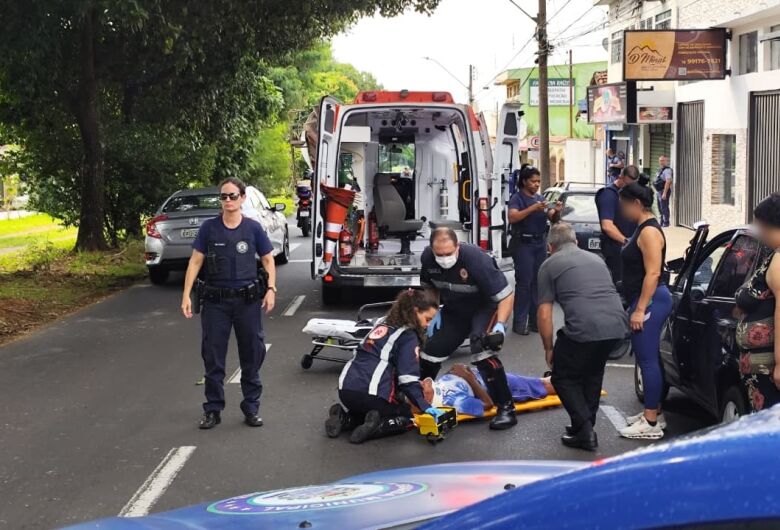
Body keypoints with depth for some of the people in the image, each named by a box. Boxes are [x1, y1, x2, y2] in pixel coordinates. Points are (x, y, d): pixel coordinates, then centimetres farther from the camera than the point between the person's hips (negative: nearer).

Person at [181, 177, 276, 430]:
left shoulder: (253, 228, -1)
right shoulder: (209, 228, -2)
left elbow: (268, 260, 6)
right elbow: (195, 262, -1)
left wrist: (271, 289, -8)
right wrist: (186, 295, -8)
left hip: (247, 300, 0)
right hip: (216, 301, 0)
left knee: (252, 355, 7)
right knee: (213, 357, 5)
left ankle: (251, 408, 19)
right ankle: (213, 410, 17)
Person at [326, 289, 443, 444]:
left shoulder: (383, 324, 22)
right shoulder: (408, 337, -3)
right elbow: (408, 378, -13)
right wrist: (424, 406, -13)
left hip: (346, 389, 7)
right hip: (372, 394, -7)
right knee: (409, 417, 18)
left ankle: (344, 418, 7)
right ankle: (374, 428, -8)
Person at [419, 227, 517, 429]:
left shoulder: (476, 259, -35)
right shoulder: (427, 258, -18)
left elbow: (505, 295, -28)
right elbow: (430, 287, 6)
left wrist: (500, 324, -38)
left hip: (485, 307, -6)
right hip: (455, 309, 6)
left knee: (482, 350, -28)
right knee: (432, 348, 7)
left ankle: (506, 407, -19)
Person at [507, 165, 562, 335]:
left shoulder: (541, 198, 13)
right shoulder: (517, 198, -5)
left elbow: (552, 219, 12)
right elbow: (512, 217, -21)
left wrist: (557, 211, -11)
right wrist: (533, 208, -30)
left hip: (540, 244, 6)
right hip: (523, 244, -6)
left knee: (538, 282, 4)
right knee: (524, 282, -9)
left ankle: (535, 320, 9)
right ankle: (519, 322, -7)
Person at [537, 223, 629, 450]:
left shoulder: (550, 265, 12)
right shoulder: (595, 259, 28)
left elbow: (545, 315, 8)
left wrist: (549, 349, 21)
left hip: (584, 329, -6)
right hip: (618, 326, 6)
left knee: (563, 377, 16)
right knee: (593, 372, 31)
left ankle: (584, 431, 4)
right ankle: (585, 425, 32)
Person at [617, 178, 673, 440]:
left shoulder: (649, 231, -15)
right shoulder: (642, 229, 16)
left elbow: (653, 273, -21)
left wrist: (640, 309, -23)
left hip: (649, 301, -11)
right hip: (645, 301, 11)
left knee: (648, 360, -8)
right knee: (648, 359, 15)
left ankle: (651, 423, -5)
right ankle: (653, 412, 24)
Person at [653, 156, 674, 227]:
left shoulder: (667, 170, -15)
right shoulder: (660, 170, 16)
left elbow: (668, 182, -23)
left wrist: (664, 193, -26)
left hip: (664, 191, -10)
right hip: (659, 191, 10)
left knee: (664, 208, -8)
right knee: (660, 208, 16)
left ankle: (666, 223, -4)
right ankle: (662, 222, 25)